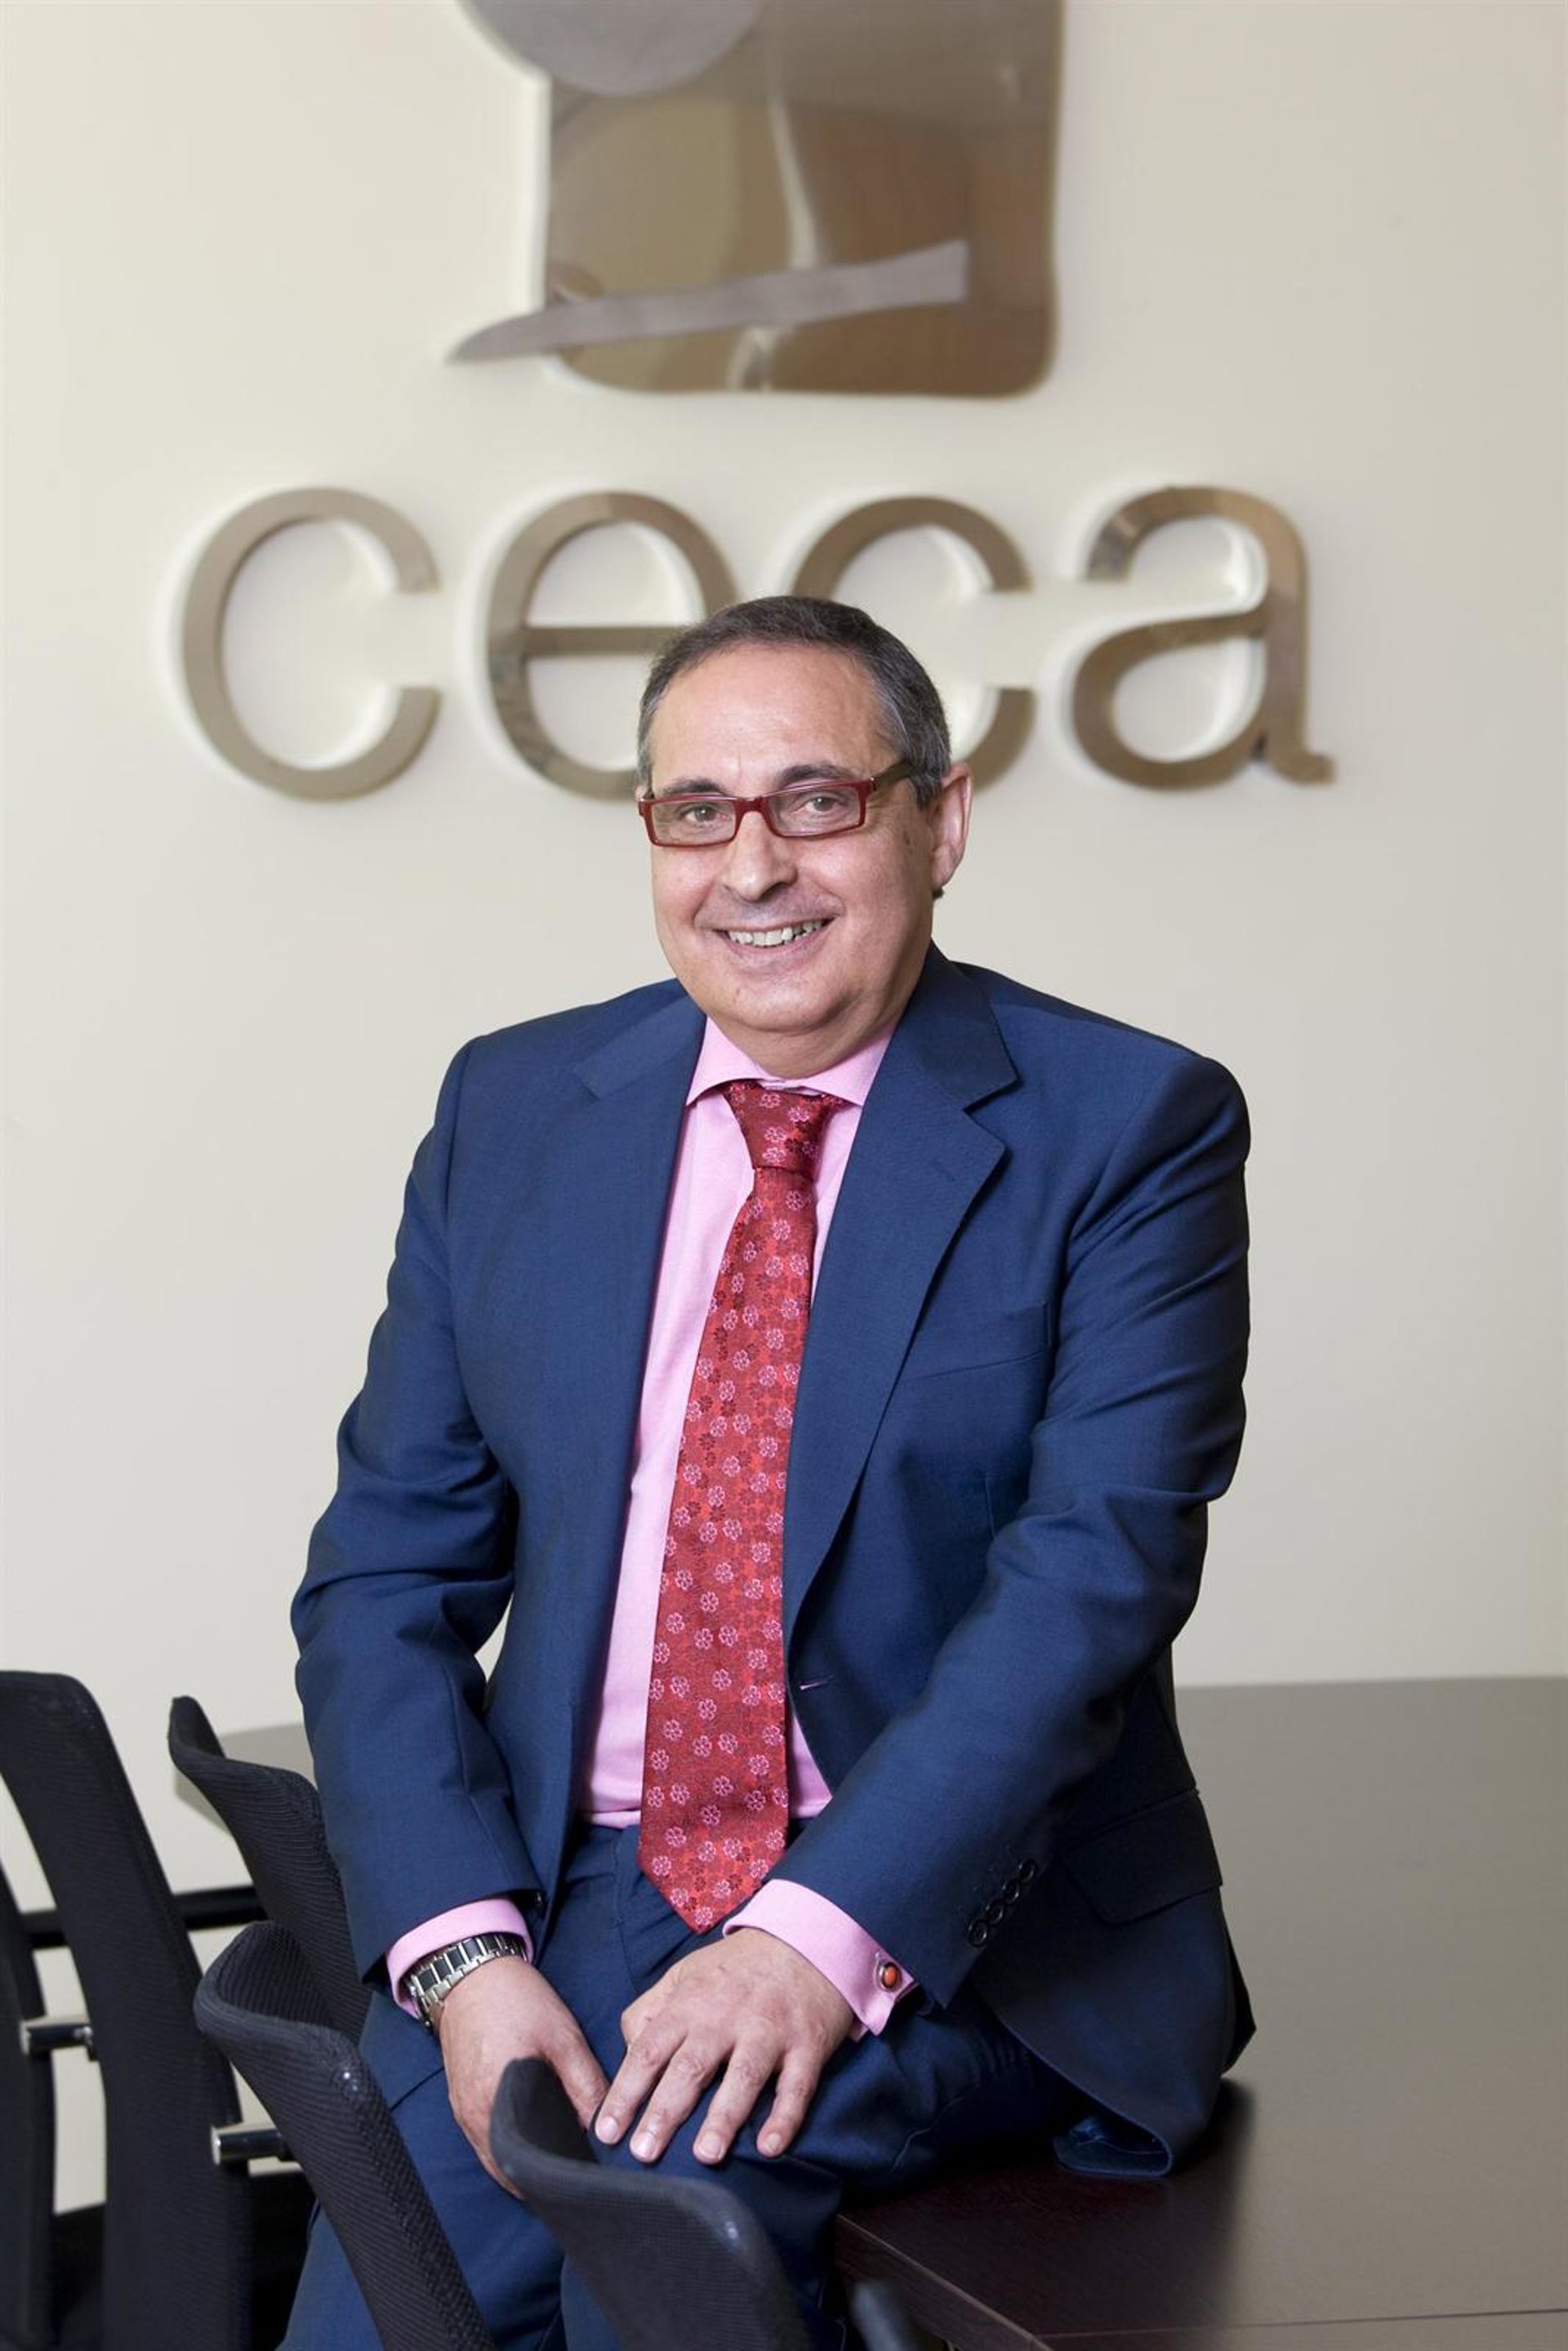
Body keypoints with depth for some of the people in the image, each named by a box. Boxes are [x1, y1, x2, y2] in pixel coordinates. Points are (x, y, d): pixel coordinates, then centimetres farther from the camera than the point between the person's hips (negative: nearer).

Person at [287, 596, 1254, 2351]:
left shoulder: (1126, 1128, -2)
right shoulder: (514, 1111, 9)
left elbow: (1097, 1566, -13)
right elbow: (387, 1570, 7)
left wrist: (827, 1932, -24)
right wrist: (464, 1950, -10)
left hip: (956, 1918, -3)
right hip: (566, 1898, 3)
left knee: (674, 2168, -31)